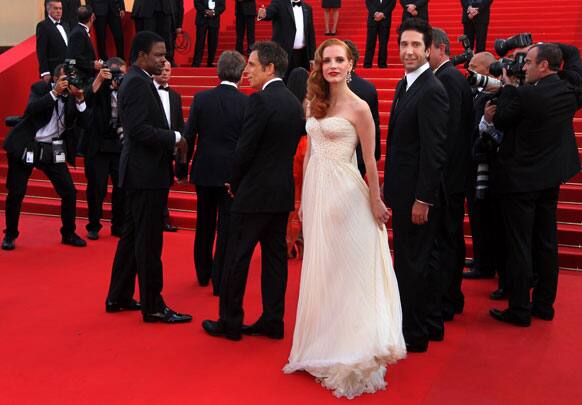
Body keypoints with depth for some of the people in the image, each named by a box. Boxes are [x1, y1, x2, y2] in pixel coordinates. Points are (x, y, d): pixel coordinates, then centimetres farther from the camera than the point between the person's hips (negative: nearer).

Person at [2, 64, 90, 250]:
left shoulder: (73, 96, 2)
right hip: (26, 146, -3)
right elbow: (30, 110, -24)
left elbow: (85, 123, -6)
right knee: (16, 193, 1)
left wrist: (80, 99, -19)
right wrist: (55, 93, -28)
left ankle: (68, 234, 15)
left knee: (69, 192, -2)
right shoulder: (40, 88, -7)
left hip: (53, 150, 3)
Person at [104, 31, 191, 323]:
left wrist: (170, 141, 5)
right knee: (149, 242, -3)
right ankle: (153, 306, 5)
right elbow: (138, 129, -25)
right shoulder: (137, 83, -15)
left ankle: (119, 297, 26)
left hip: (142, 173, 11)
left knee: (132, 237, 16)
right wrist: (175, 139, -15)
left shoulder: (138, 81, 16)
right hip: (146, 174, -11)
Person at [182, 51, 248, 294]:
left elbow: (189, 137, -2)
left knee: (204, 226, 18)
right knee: (226, 228, 5)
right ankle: (219, 281, 9)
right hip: (232, 173, -3)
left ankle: (203, 274, 32)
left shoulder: (201, 98, -3)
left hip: (204, 171, 3)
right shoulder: (247, 103, -9)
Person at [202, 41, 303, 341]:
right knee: (275, 256, 12)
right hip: (283, 194, 8)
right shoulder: (295, 103, 10)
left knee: (237, 258, 3)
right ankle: (273, 322, 18)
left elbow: (244, 149, -17)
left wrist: (234, 185, 0)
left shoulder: (259, 100, -16)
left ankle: (230, 323, 12)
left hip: (254, 193, -8)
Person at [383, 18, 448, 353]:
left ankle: (414, 336, 13)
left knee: (412, 264, 0)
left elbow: (434, 150, -20)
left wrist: (422, 199, -21)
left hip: (417, 193, -9)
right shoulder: (405, 86, 13)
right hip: (403, 190, 9)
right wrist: (392, 189, 16)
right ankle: (423, 324, 33)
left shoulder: (431, 91, -17)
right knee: (417, 262, 18)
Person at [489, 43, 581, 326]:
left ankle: (520, 310, 8)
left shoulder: (526, 94, -21)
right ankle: (544, 304, 25)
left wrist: (508, 86, 0)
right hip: (552, 178, 7)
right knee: (547, 242, 14)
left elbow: (500, 122, -9)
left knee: (519, 246, 1)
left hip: (521, 179, -7)